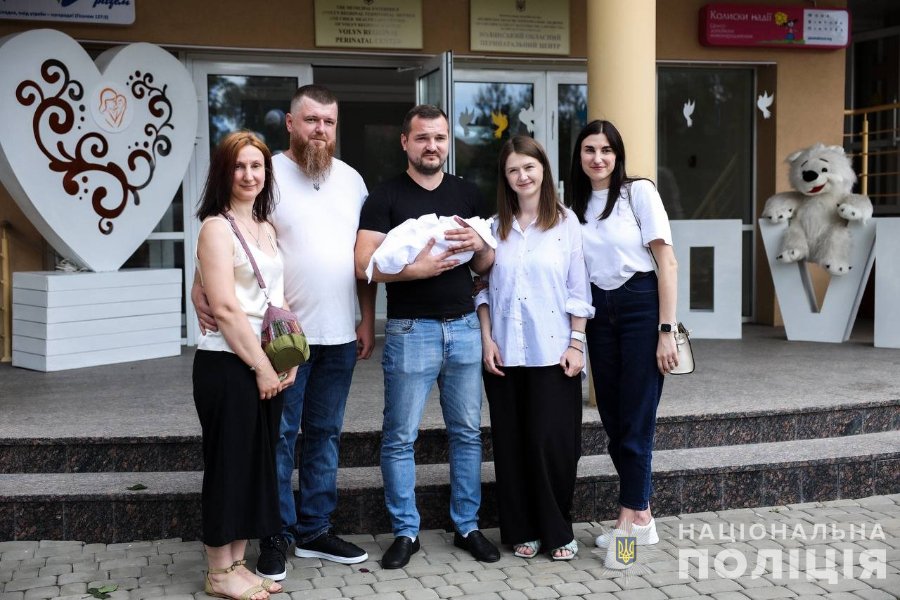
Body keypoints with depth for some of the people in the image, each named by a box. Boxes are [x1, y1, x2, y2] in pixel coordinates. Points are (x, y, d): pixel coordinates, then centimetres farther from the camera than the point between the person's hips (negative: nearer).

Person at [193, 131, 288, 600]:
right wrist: (261, 366, -14)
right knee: (229, 464, 1)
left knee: (258, 463, 12)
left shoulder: (265, 228, 14)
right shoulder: (217, 227, -9)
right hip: (227, 364, -8)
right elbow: (225, 307, -17)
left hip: (265, 366, 8)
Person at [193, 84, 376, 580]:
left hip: (340, 335, 5)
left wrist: (368, 319, 9)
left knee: (325, 434, 13)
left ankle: (314, 530, 25)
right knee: (279, 436, 3)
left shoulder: (351, 180, 10)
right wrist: (203, 286, -27)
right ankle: (276, 536, 17)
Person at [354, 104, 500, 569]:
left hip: (464, 326, 4)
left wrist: (478, 245, -8)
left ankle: (467, 526, 22)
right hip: (410, 330, -4)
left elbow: (486, 266, 14)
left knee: (467, 432, 10)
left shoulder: (467, 194, 11)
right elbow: (364, 264, -10)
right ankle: (405, 531, 15)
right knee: (400, 437, 2)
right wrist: (418, 268, -21)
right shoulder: (386, 197, -1)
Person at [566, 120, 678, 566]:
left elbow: (667, 263, -8)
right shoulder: (576, 206, 10)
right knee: (612, 417, 8)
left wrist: (666, 330, -14)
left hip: (641, 307, -5)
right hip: (599, 314, 5)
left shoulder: (639, 192, -5)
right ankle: (641, 516, 19)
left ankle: (631, 518, 5)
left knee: (635, 417, -5)